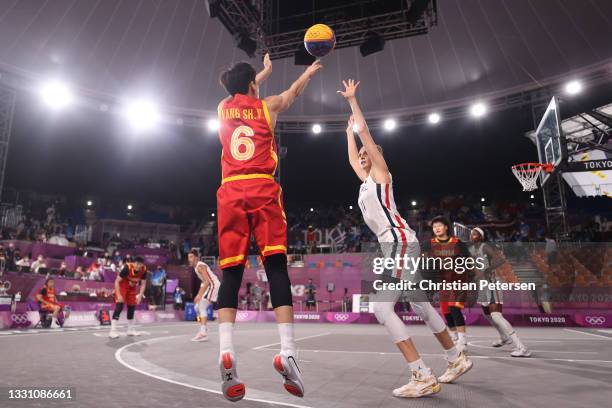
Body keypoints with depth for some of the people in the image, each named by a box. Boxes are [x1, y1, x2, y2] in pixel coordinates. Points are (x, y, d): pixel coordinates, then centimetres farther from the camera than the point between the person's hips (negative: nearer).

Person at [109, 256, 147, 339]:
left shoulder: (144, 270, -20)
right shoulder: (127, 267, -33)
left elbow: (143, 284, -7)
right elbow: (117, 281, -27)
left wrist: (140, 295, -18)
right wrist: (118, 295, -32)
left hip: (132, 288, 5)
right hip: (122, 286, -5)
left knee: (132, 307, 9)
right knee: (119, 306, -17)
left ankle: (130, 329, 22)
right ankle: (113, 330, -16)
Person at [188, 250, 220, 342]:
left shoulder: (200, 266, -15)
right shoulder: (196, 267, 15)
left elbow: (207, 281, -26)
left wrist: (200, 295, -29)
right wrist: (198, 295, 20)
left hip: (214, 285, -11)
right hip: (209, 286, 11)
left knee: (202, 307, -19)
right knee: (198, 307, 14)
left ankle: (202, 332, -26)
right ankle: (202, 329, 18)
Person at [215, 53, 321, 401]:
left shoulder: (223, 108, 22)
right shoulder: (267, 106, 15)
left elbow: (242, 93, 45)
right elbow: (293, 92, 37)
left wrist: (265, 71, 60)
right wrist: (310, 72, 57)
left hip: (230, 193, 3)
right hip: (263, 190, -2)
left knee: (231, 273, -1)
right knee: (276, 267, -7)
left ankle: (227, 352, -16)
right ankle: (287, 352, -16)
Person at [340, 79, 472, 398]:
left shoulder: (380, 172, 2)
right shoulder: (366, 180, 22)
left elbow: (365, 131, -1)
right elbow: (351, 158, 38)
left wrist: (352, 100, 7)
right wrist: (348, 131, 47)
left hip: (401, 243, -10)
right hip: (393, 245, 10)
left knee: (381, 307, -17)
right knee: (419, 305, 15)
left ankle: (423, 377, -16)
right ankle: (457, 359, 30)